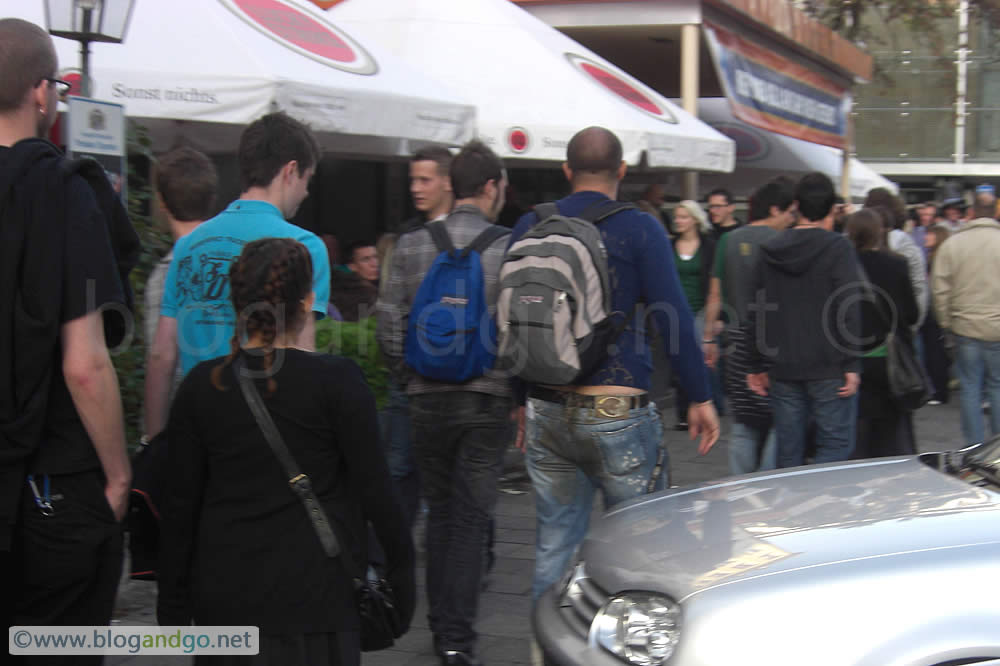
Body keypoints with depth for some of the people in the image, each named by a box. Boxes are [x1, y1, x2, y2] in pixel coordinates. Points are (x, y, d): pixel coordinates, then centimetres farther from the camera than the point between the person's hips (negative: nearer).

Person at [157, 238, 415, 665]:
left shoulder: (200, 385, -1)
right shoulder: (337, 381, -10)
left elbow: (180, 503, 3)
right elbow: (374, 489, -8)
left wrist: (172, 600, 11)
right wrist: (401, 566, 5)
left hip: (223, 594, 3)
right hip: (312, 595, -3)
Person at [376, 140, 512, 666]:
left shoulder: (412, 246, 0)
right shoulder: (507, 248, -7)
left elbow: (389, 327, -2)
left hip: (428, 399, 2)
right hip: (488, 400, -2)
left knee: (439, 511, 16)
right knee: (471, 517, 4)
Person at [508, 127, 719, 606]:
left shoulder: (530, 227, 8)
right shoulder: (639, 230, -5)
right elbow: (674, 319, -8)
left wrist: (522, 398, 20)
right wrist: (700, 397, -1)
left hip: (547, 412, 4)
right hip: (616, 412, -4)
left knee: (553, 544, 11)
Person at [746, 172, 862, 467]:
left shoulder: (770, 252, 8)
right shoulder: (838, 248, -6)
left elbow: (756, 314, 10)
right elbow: (849, 310, -13)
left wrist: (756, 365, 15)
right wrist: (851, 365, -10)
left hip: (783, 370, 4)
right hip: (828, 369, -4)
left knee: (789, 452, 10)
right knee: (835, 445, 1)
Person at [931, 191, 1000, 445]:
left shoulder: (952, 244, -3)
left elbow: (940, 289, -2)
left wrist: (947, 323, 9)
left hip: (966, 329, 0)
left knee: (970, 389, 8)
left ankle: (974, 446, 10)